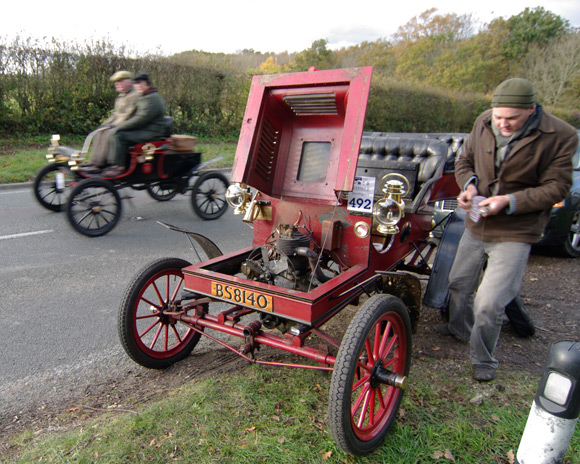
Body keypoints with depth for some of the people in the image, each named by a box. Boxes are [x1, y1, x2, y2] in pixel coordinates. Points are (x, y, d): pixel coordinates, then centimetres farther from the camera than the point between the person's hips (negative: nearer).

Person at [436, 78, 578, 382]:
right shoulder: (483, 123, -3)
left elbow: (556, 188, -12)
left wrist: (509, 201, -23)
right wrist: (469, 185, -12)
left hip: (514, 234, -5)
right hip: (475, 225, 5)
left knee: (488, 303, -9)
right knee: (459, 283, 21)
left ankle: (483, 359, 20)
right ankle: (459, 328, 52)